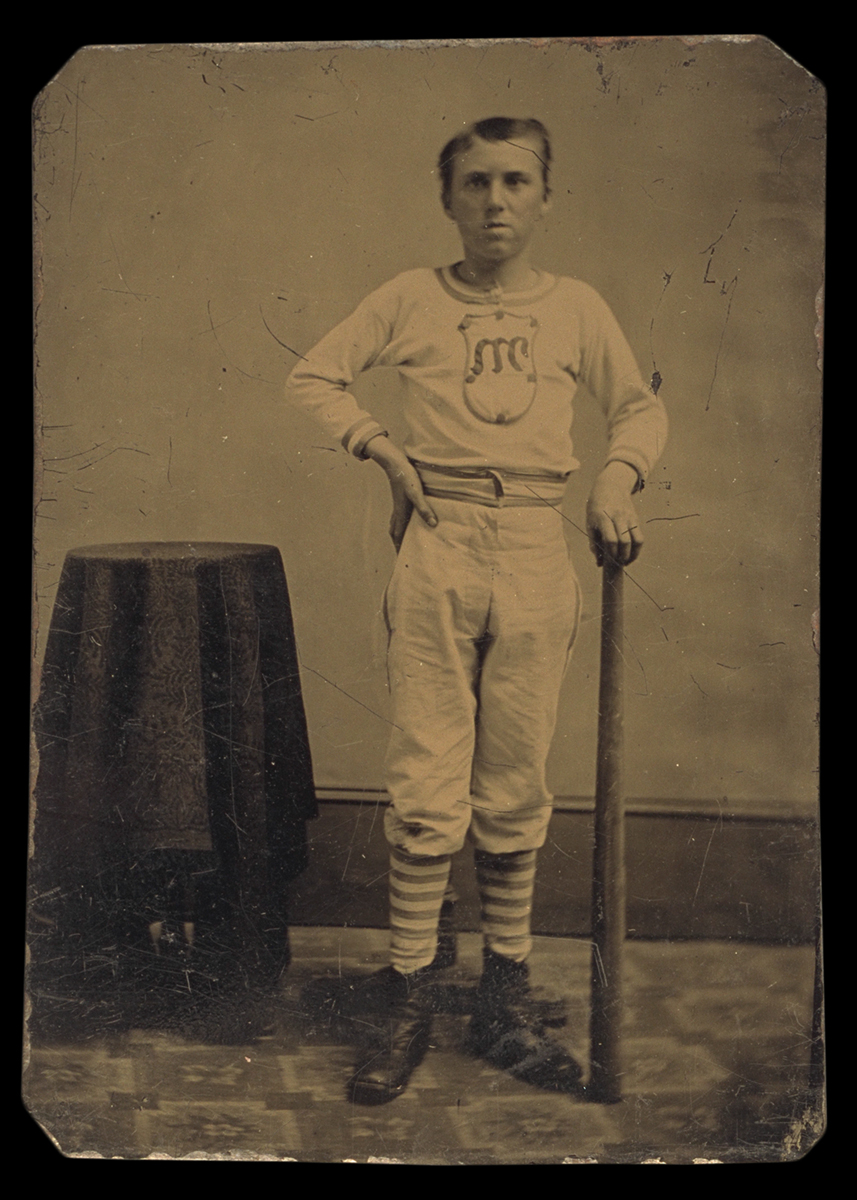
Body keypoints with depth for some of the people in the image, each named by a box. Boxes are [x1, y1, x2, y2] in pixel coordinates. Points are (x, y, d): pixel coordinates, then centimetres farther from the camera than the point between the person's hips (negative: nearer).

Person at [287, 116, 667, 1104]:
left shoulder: (576, 307, 9)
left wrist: (618, 474, 1)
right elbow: (312, 377, 13)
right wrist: (383, 448, 1)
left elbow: (641, 407, 20)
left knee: (516, 791, 7)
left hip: (537, 552, 2)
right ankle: (406, 1007, 10)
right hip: (437, 543, -1)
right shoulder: (411, 298, 5)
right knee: (427, 789, -3)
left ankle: (505, 1003, 20)